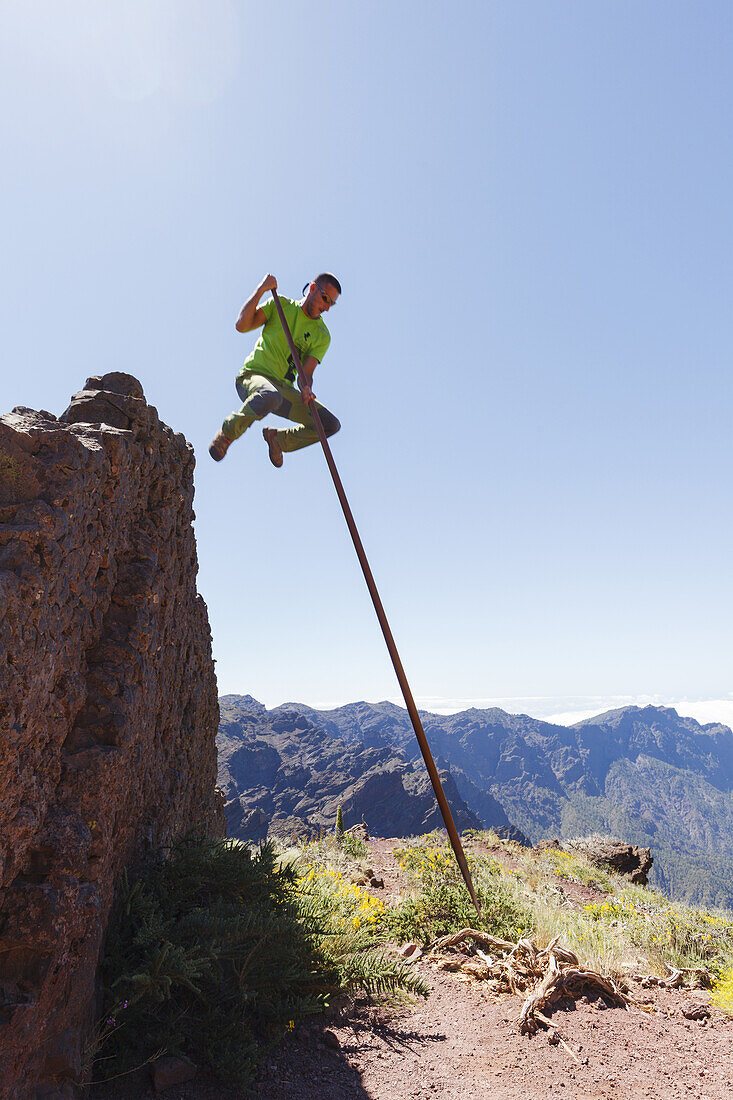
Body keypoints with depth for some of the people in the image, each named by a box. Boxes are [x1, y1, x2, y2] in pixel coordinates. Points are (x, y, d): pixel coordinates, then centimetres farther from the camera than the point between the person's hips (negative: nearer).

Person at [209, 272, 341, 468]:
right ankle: (228, 433, -13)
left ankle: (278, 438, 13)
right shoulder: (281, 305, 4)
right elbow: (241, 325, -7)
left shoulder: (322, 336, 7)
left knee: (331, 424, -11)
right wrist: (260, 291, -14)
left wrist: (306, 388, -26)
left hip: (284, 387, 4)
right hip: (253, 375, -4)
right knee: (271, 397, -41)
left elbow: (306, 372, -3)